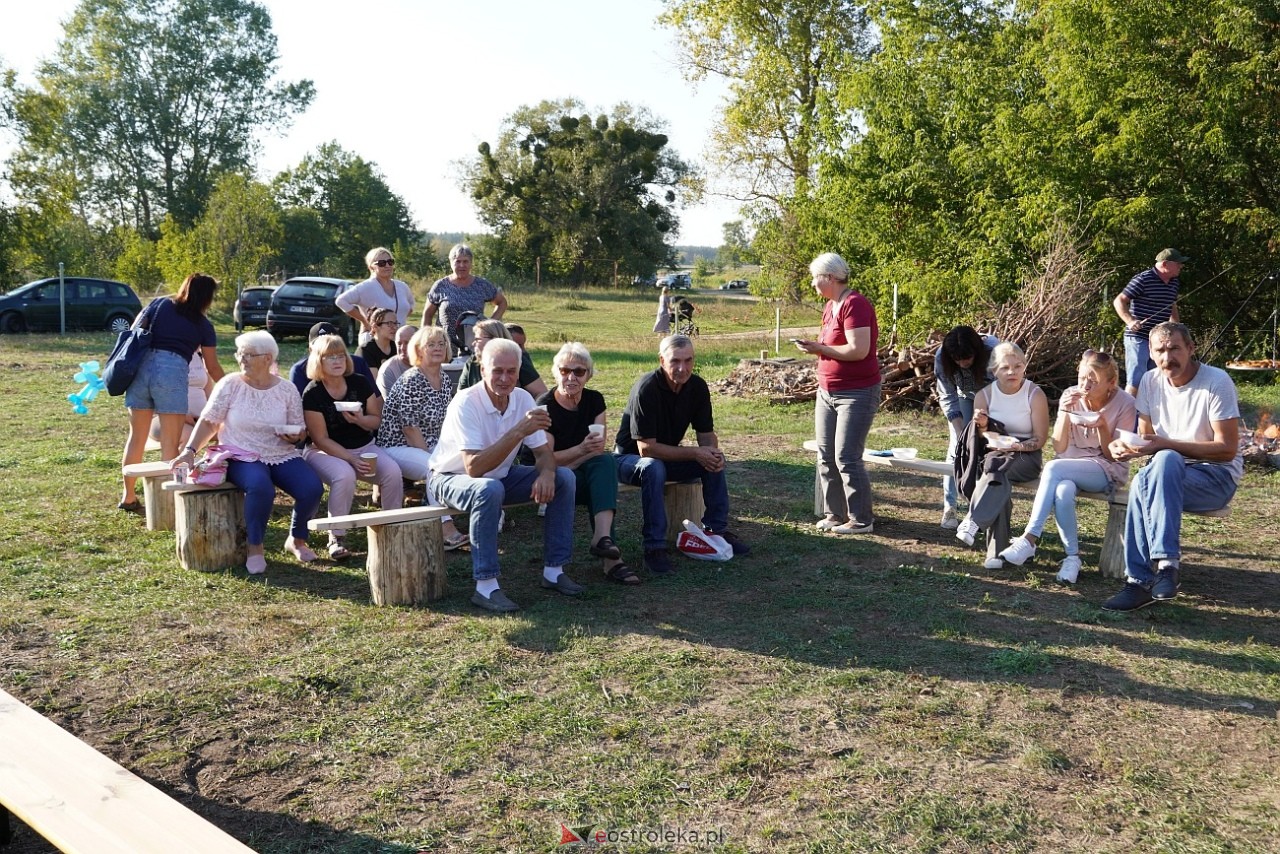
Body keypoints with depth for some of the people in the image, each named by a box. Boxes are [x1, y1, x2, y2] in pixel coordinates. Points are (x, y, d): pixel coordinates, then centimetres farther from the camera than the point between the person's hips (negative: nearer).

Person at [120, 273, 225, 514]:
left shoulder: (159, 304, 18)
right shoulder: (203, 325, 12)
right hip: (172, 370, -4)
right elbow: (212, 367, 18)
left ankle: (128, 496, 23)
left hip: (142, 366, 4)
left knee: (136, 436, 13)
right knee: (171, 442, 1)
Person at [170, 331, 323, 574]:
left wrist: (295, 436, -14)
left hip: (283, 456, 3)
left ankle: (297, 540, 8)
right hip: (242, 458, -2)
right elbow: (208, 422, 0)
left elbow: (299, 431, 9)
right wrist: (190, 450, -11)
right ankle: (255, 547, -11)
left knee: (312, 489, -23)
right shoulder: (230, 385, -2)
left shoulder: (287, 390, 3)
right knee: (261, 487, -36)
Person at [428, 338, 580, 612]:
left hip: (501, 476, 7)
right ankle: (485, 587, -30)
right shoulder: (466, 403, -27)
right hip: (452, 478, -6)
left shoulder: (522, 398, -9)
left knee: (563, 478, -8)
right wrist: (519, 431, -41)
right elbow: (474, 468, -36)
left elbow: (544, 452, -3)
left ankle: (554, 570, -1)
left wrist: (546, 473, -27)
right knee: (489, 489, -39)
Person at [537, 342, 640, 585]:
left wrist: (565, 467, -18)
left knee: (606, 461, -30)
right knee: (602, 483, -31)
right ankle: (611, 559, -35)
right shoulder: (545, 407, -11)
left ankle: (602, 537, -43)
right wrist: (583, 449, -30)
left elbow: (599, 449, -3)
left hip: (585, 473, 4)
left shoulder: (595, 401, 2)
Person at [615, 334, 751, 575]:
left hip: (668, 455, 6)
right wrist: (695, 453, -31)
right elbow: (646, 448, -29)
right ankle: (654, 547, -32)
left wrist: (714, 452, -25)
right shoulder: (646, 389, -28)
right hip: (630, 458, -6)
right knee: (654, 468, -38)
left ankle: (716, 529, -2)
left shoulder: (698, 387, -8)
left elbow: (706, 433, 0)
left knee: (714, 460, -14)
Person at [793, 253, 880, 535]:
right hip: (827, 392, 9)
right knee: (826, 457, 9)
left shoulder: (854, 305, -17)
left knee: (847, 459, -7)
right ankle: (835, 513, 21)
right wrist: (816, 347, 3)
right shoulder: (830, 306, 11)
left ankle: (861, 520, 5)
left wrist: (819, 348, -17)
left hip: (857, 393, -9)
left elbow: (858, 350, -25)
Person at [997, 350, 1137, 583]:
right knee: (1062, 491, -35)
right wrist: (1065, 413, -19)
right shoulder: (1070, 396, -3)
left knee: (1053, 468, -32)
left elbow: (1113, 456, -8)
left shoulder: (1124, 403, -10)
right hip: (1068, 466, 3)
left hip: (1107, 470, -3)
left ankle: (1030, 539, -32)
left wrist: (1102, 426, -25)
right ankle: (1072, 556, -24)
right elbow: (1059, 448, -4)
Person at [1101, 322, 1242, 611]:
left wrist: (1166, 445, -25)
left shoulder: (1217, 382, -13)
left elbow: (1227, 449, -16)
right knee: (1142, 482, -31)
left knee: (1166, 461, -36)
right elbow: (1146, 437, 8)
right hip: (1170, 474, 4)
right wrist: (1127, 446, -16)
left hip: (1218, 476, -4)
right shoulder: (1151, 381, 3)